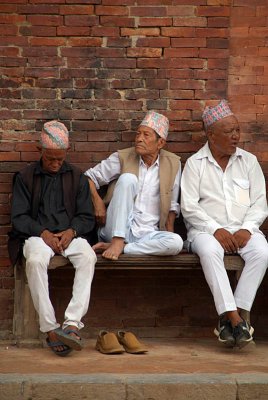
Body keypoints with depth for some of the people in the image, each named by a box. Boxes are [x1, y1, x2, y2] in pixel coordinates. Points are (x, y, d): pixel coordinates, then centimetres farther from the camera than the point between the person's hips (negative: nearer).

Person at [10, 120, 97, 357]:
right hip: (39, 235, -1)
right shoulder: (26, 177, 10)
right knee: (35, 260, -37)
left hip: (70, 235, 1)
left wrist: (72, 231, -12)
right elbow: (19, 218, 3)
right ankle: (50, 328, -33)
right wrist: (43, 232, -14)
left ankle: (73, 323, -37)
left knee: (88, 258, -33)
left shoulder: (77, 177, 15)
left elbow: (87, 217, 11)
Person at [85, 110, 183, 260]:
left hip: (147, 234, 1)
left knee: (176, 242, -32)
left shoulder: (173, 163, 6)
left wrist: (169, 231, 0)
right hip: (118, 230, -1)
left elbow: (173, 204, 13)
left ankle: (121, 247, -20)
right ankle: (117, 242, -26)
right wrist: (98, 202, -8)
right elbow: (91, 176, 8)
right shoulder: (122, 157, 1)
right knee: (128, 178, -24)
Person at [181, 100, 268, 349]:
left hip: (243, 228, 2)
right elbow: (189, 206, -3)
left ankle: (231, 316, -27)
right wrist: (216, 230, -16)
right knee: (210, 251, -37)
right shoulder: (195, 163, 5)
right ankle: (234, 318, -37)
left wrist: (247, 229, -11)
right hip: (206, 228, -2)